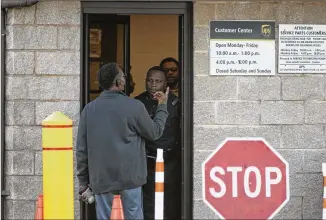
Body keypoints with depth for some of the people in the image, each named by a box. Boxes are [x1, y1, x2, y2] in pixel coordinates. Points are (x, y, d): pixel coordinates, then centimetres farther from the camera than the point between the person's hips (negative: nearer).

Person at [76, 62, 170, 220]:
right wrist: (162, 106, 20)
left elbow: (81, 149, 2)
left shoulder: (89, 109, 0)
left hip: (101, 177, 2)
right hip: (129, 176, -2)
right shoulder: (134, 106, -8)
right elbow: (155, 132, 7)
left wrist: (83, 180, 11)